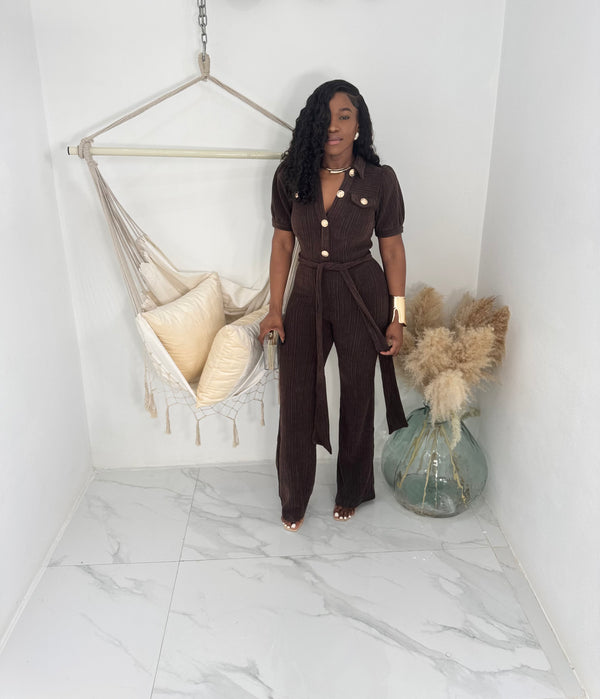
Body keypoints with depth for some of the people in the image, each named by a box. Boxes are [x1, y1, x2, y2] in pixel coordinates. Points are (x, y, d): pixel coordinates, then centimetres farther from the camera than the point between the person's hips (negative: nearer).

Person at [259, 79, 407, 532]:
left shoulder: (380, 180, -9)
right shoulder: (291, 176, -4)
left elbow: (392, 248, -4)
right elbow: (282, 243, 1)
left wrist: (397, 315, -4)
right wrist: (275, 308, 0)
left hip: (361, 296, -1)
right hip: (307, 294, 2)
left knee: (357, 398, 11)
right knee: (295, 399, 5)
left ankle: (351, 493, 36)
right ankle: (294, 499, 28)